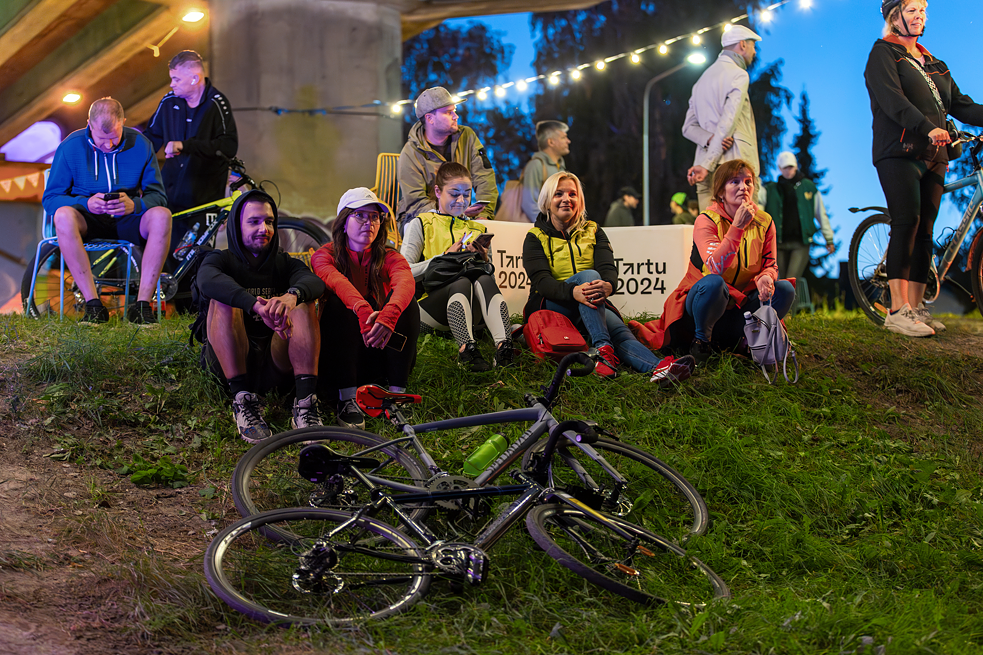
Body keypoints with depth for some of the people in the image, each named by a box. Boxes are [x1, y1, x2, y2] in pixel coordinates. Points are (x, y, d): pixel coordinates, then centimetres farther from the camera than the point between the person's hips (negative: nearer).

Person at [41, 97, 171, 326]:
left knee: (162, 216, -30)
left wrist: (134, 204, -29)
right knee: (63, 216, -35)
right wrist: (85, 203, -29)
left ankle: (143, 304, -28)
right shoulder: (71, 146, -9)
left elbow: (157, 195, -6)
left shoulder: (140, 144, -6)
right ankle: (93, 305, -33)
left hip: (125, 221, 1)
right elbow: (50, 198, -9)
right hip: (89, 221, -1)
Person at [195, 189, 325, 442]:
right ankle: (242, 400, -36)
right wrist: (257, 305, -40)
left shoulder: (285, 263, 15)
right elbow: (207, 280, -22)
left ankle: (306, 400, -34)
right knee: (222, 301, -24)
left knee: (304, 302, -19)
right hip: (228, 362, -2)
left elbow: (314, 281, -11)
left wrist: (292, 295, -38)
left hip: (277, 362, 2)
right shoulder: (221, 260, 7)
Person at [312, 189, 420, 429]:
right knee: (339, 303, -27)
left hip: (383, 352, 2)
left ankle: (397, 394, -22)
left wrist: (388, 315, -46)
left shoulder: (389, 258, 3)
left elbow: (406, 282, -23)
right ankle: (347, 399, -33)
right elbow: (337, 282, -26)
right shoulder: (325, 255, -1)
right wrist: (363, 311, -48)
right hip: (338, 353, -2)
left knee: (406, 303, -21)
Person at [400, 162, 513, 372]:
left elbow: (490, 276, 22)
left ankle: (504, 345, -54)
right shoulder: (421, 224, 13)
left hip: (469, 308, 3)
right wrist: (446, 257, -7)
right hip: (429, 303, -3)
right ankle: (466, 348, -57)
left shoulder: (478, 230, 25)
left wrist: (483, 260, 0)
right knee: (462, 283, -35)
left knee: (484, 281, -31)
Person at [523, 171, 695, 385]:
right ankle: (602, 349, -49)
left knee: (619, 330, -30)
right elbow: (540, 280, -11)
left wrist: (608, 285, -30)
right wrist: (574, 291, -34)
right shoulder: (536, 238, 6)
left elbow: (608, 268, -2)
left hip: (590, 305, 3)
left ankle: (658, 369, -62)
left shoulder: (593, 232, 15)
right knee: (588, 275, -31)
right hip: (551, 307, -3)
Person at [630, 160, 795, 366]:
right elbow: (715, 268, -29)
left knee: (785, 289, -18)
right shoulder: (707, 221, -14)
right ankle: (700, 341, -13)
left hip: (741, 304, 4)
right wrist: (737, 227, -36)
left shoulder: (764, 222, 0)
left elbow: (770, 264, 2)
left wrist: (765, 277, -24)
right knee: (713, 283, -38)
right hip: (701, 302, -4)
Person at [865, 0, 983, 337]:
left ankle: (916, 307, 4)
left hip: (933, 156, 7)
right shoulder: (883, 53, 3)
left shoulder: (933, 63, 23)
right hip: (900, 151, -6)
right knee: (907, 222, -16)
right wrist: (928, 127, -27)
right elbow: (892, 100, -13)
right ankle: (897, 311, -18)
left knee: (925, 229, 2)